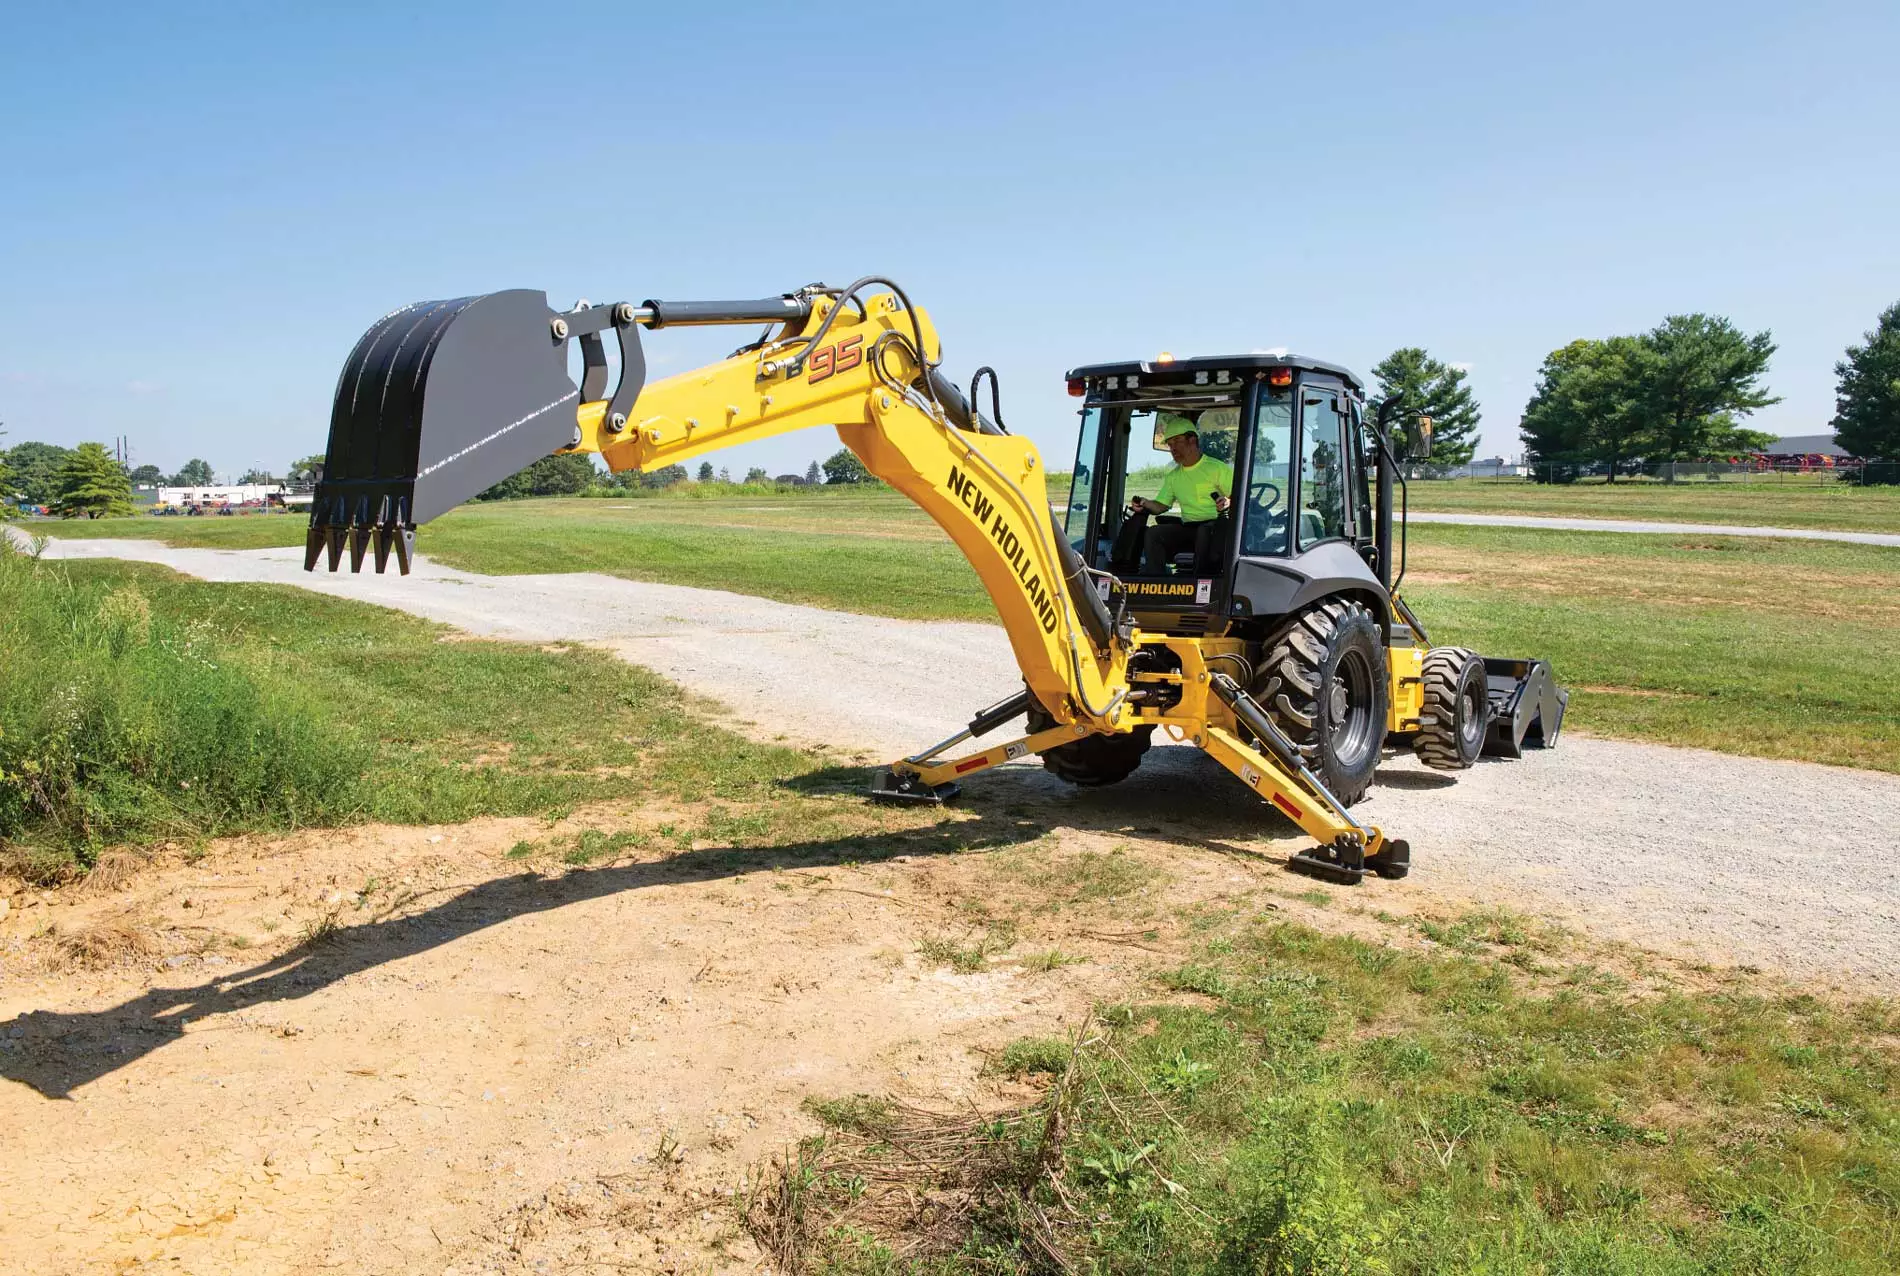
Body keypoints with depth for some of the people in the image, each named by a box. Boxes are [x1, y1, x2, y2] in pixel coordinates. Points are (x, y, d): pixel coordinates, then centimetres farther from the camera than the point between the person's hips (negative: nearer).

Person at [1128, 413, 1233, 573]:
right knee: (1153, 533, -19)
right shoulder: (1173, 476, 21)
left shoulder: (1218, 467, 2)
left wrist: (1228, 503, -24)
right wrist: (1145, 503, -3)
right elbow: (1161, 505, 19)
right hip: (1187, 528, 5)